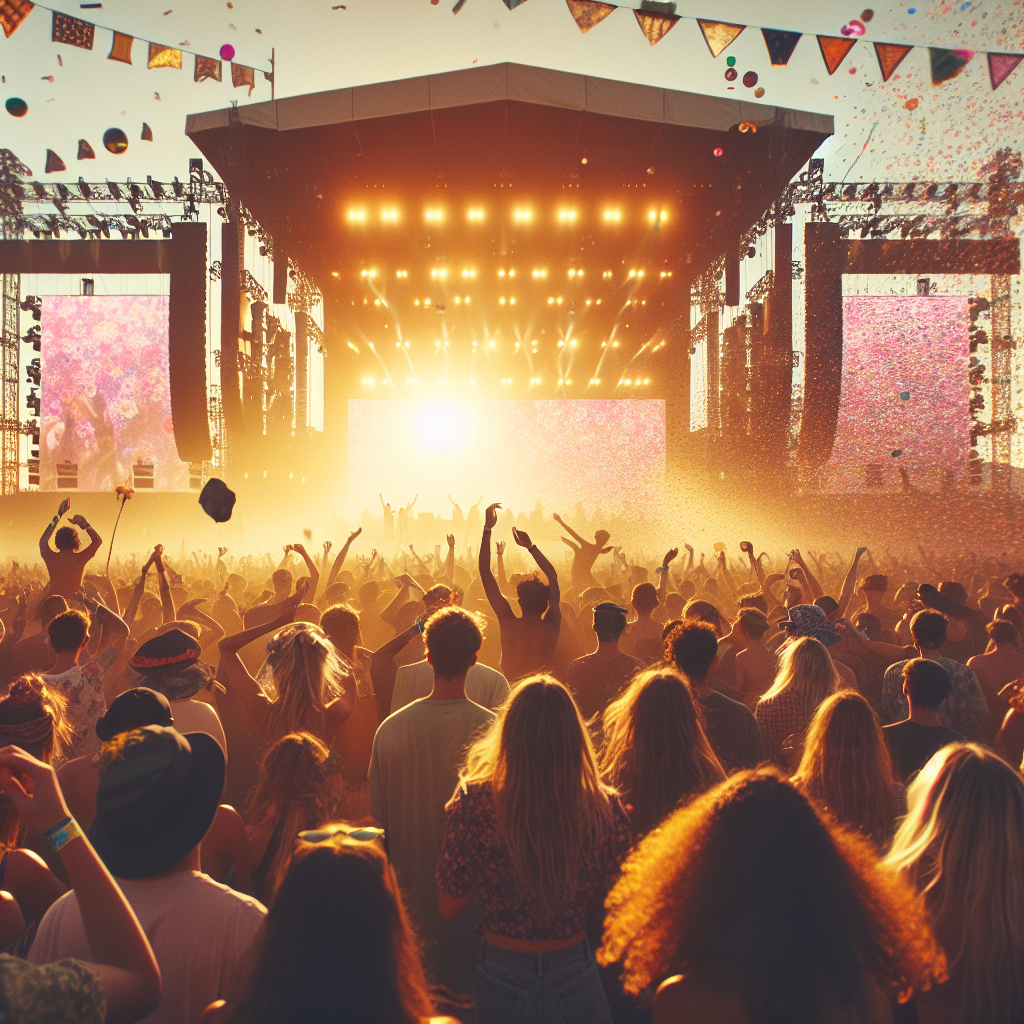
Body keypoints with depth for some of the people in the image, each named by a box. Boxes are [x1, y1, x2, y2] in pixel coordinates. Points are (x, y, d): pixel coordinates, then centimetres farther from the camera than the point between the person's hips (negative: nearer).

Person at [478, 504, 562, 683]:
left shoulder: (510, 624, -17)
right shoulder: (552, 626, -11)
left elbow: (485, 572, -14)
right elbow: (553, 577, 6)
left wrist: (487, 529, -12)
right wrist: (530, 546, 9)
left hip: (511, 688, -3)